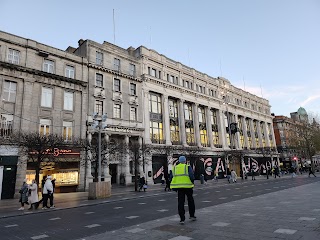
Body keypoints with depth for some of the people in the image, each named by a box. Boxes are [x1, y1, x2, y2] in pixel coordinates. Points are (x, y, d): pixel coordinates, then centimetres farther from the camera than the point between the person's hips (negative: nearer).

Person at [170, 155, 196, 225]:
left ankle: (182, 219, 5)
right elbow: (192, 176, -12)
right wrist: (192, 183, 4)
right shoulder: (188, 167, -3)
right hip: (187, 186, -2)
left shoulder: (175, 168, 9)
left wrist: (175, 187, 13)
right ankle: (192, 216, 26)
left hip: (179, 187, 2)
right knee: (190, 201, 16)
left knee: (180, 202, 6)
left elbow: (172, 178, 7)